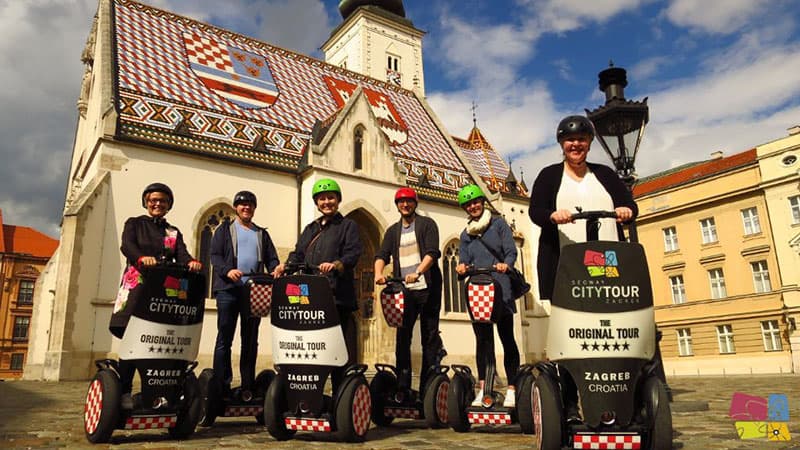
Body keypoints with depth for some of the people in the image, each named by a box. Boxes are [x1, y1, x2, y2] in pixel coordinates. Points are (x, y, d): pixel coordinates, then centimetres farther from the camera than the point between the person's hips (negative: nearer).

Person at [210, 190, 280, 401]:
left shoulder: (262, 234, 21)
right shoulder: (225, 229, 12)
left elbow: (272, 259, 15)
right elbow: (215, 255, 1)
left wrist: (276, 271, -7)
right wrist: (228, 270, -17)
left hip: (254, 291, 3)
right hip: (228, 289, -3)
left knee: (250, 340, 5)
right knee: (224, 338, -2)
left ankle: (247, 386, 10)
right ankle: (222, 385, 3)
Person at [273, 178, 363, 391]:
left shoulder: (348, 226, 11)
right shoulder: (310, 229, 28)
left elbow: (353, 253, -4)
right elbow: (298, 254, 19)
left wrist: (336, 265, -24)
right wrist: (286, 265, -3)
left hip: (337, 295, -5)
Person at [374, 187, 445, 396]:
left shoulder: (427, 224, 4)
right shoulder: (393, 231, 16)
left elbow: (432, 252, -10)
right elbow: (382, 255, 4)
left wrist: (417, 273, -26)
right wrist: (379, 273, -17)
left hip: (427, 287, -3)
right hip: (404, 290, 3)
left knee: (429, 336, 1)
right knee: (402, 337, 0)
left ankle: (427, 386, 7)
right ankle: (402, 386, 5)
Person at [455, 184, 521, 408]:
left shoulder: (499, 224, 8)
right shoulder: (466, 234, 19)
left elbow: (511, 251, -2)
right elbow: (463, 260, 12)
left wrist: (505, 264, -24)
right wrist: (461, 267, -12)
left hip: (500, 289, -3)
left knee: (507, 338, -2)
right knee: (482, 339, 3)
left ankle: (512, 389, 2)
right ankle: (483, 389, 6)